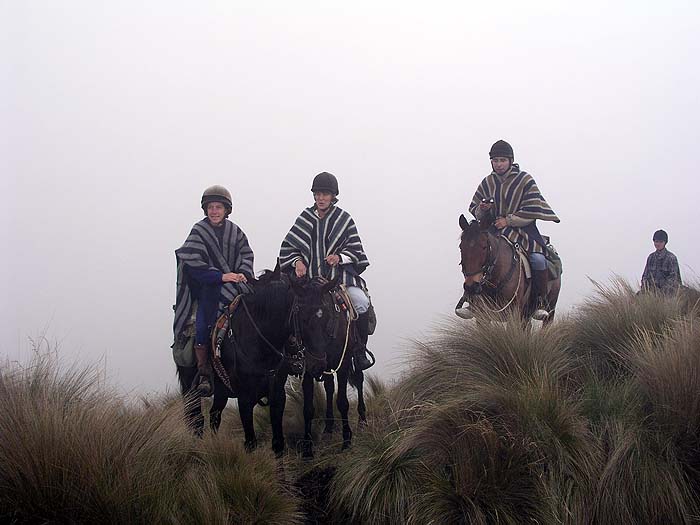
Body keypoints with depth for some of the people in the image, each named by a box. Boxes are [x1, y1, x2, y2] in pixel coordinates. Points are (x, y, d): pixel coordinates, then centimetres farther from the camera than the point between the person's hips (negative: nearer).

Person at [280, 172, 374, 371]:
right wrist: (297, 261, -5)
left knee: (361, 302, -27)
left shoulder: (344, 219, 7)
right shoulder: (305, 218, 11)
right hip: (309, 276, 2)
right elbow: (288, 247, 15)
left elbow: (355, 249, 8)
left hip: (339, 275, -2)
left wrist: (340, 257, -12)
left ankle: (359, 352, -12)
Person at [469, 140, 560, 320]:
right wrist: (482, 209, -7)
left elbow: (532, 210, -7)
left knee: (537, 259, -27)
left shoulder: (525, 180, -2)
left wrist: (509, 220, -14)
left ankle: (540, 302, -11)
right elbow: (474, 209, 16)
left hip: (522, 230, -3)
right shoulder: (487, 183, 9)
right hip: (495, 231, 3)